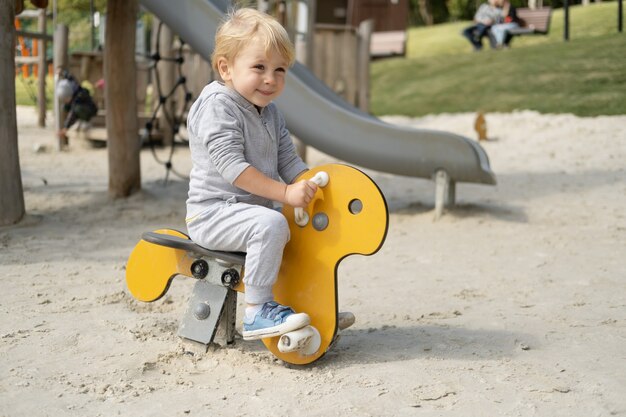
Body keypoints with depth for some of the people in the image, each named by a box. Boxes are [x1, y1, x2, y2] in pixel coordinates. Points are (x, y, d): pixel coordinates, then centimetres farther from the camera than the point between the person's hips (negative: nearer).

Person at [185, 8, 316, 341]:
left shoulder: (269, 113, 12)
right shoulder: (217, 105, -15)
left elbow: (288, 161, 13)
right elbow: (231, 166, -24)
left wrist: (312, 187, -7)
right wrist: (286, 193, -26)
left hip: (254, 208, 9)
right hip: (214, 212, -9)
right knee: (271, 224, -33)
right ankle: (257, 312, -26)